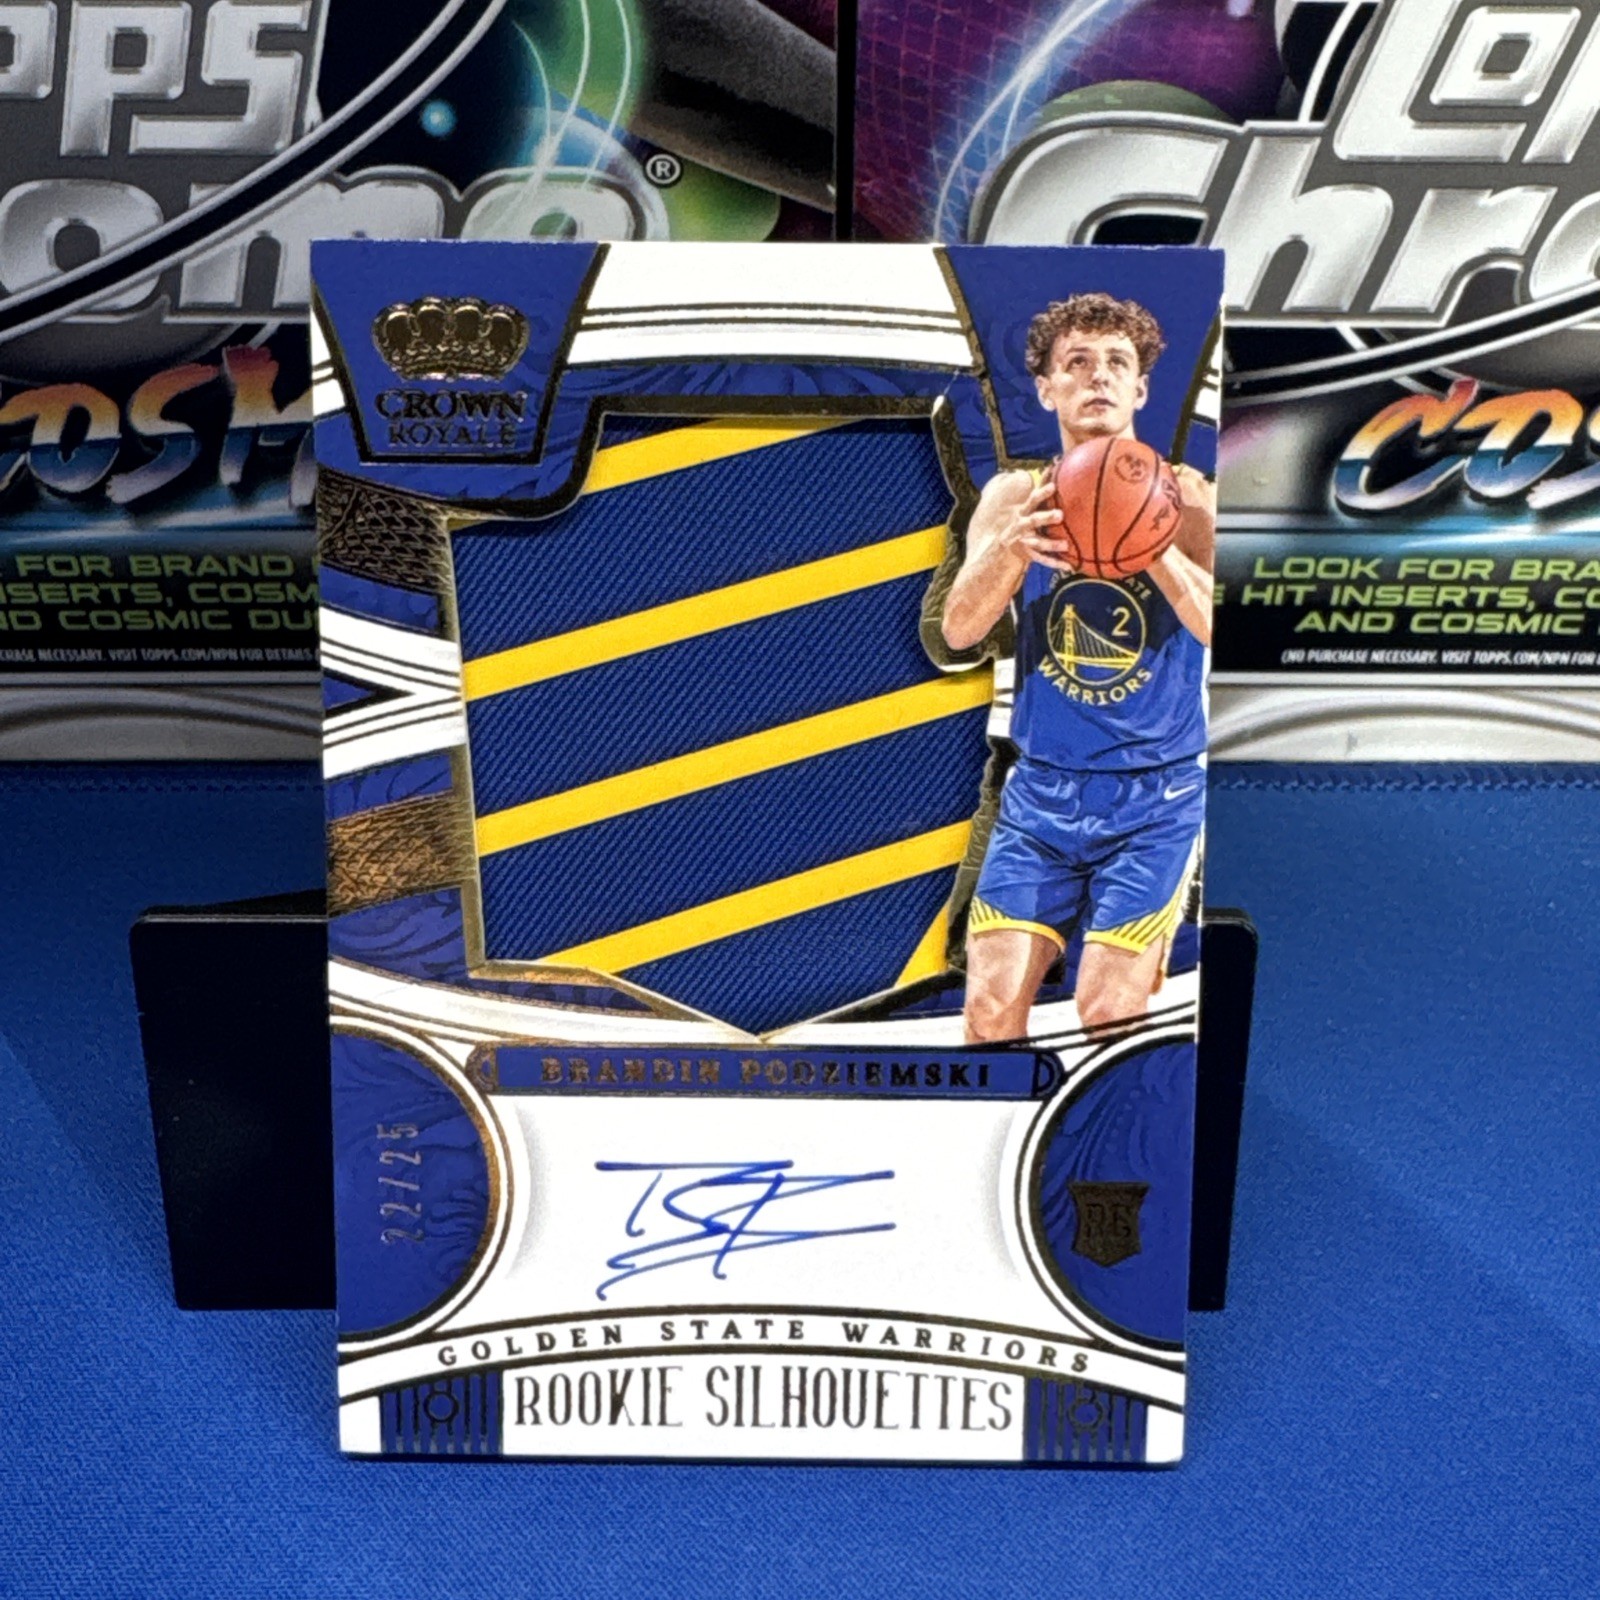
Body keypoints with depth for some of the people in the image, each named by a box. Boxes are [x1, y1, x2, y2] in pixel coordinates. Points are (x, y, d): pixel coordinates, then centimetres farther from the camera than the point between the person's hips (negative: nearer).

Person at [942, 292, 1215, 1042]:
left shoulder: (1185, 496, -5)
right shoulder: (1014, 496, 1)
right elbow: (958, 631, -9)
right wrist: (1012, 546, -27)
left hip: (1154, 796, -2)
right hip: (1041, 789, 2)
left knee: (1108, 1017, -5)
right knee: (991, 1007, -1)